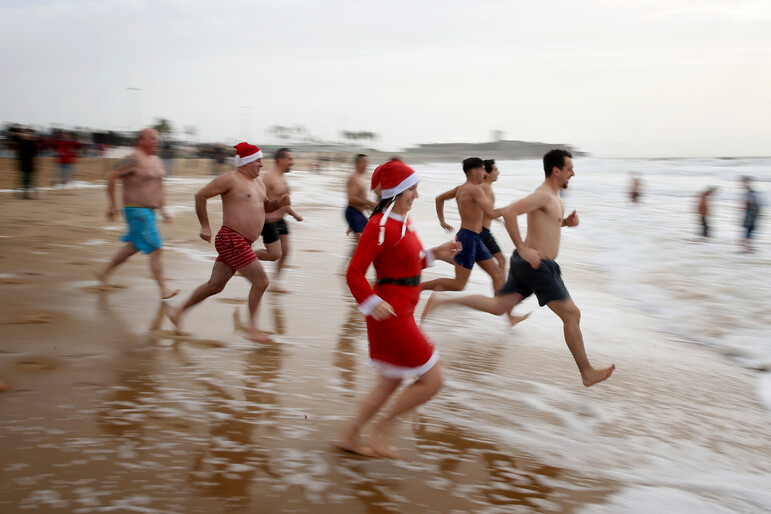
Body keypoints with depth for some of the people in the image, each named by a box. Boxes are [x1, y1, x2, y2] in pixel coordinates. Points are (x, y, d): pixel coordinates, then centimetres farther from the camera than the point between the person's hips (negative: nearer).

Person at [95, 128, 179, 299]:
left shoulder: (156, 161, 13)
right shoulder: (134, 160, -15)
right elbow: (110, 177, -17)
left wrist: (161, 208, 19)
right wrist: (113, 205, -15)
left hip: (149, 211, 10)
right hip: (136, 210, -10)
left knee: (133, 247, 19)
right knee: (155, 249, -11)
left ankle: (104, 273, 34)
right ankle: (164, 289, -8)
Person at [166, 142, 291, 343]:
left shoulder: (258, 182, 17)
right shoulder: (231, 179, -10)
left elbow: (265, 206, 29)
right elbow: (200, 196, -7)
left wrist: (279, 202, 6)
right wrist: (205, 226, -8)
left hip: (243, 243, 9)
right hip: (232, 239, -9)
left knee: (215, 285, 14)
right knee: (261, 281, -10)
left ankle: (178, 312, 27)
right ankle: (253, 329, 1)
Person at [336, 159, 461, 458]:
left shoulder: (402, 222, 12)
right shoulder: (381, 226, -18)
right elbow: (354, 271, -20)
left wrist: (434, 254, 12)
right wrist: (372, 302, -31)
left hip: (402, 313, 10)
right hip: (390, 313, -10)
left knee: (391, 382, 19)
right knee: (432, 379, -4)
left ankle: (350, 437, 31)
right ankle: (380, 431, 10)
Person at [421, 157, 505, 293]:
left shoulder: (461, 188, 12)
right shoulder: (475, 189, -17)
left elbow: (439, 198, 24)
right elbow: (490, 213, -28)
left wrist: (442, 221, 31)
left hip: (475, 240, 10)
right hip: (468, 238, -10)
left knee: (498, 274, 8)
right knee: (458, 285, -6)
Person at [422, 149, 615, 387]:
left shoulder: (554, 197, 15)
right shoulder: (543, 195, -17)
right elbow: (509, 212, -29)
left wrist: (566, 221, 12)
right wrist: (522, 248, -26)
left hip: (527, 263, 10)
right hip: (537, 266, -10)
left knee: (497, 306, 9)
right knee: (572, 315, 0)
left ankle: (440, 300, 7)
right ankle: (587, 373, 11)